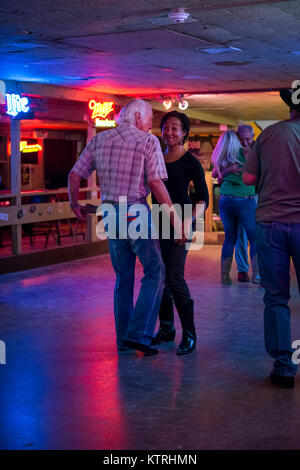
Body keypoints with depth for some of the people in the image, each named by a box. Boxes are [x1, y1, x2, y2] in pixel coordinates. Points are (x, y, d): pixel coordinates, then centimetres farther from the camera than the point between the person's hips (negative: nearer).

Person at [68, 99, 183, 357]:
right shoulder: (148, 141, -5)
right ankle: (139, 334, -6)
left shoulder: (99, 140, 10)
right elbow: (156, 182, -13)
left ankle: (124, 339, 19)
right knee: (155, 272, 4)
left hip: (110, 214, 6)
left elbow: (74, 175, 9)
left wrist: (75, 204, 24)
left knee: (123, 276, 16)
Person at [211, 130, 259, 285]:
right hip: (246, 201, -4)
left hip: (225, 201, 4)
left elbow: (214, 174, 24)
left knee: (229, 239, 11)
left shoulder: (221, 159, 9)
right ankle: (256, 272, -9)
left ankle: (224, 275, 9)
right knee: (255, 238, 2)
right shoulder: (245, 152, -3)